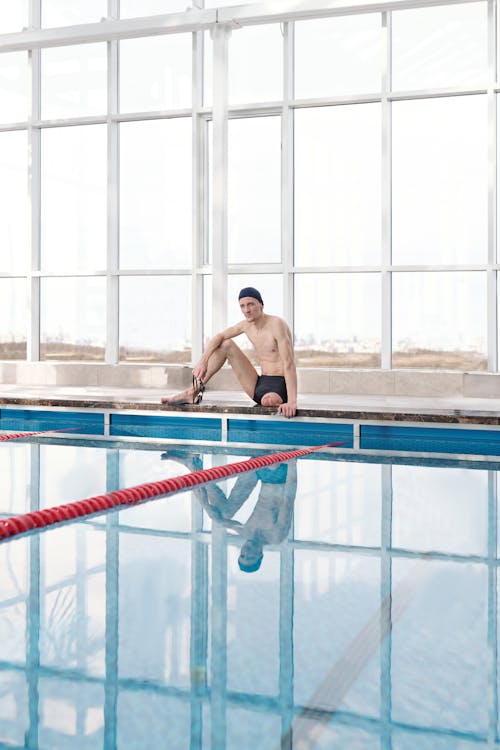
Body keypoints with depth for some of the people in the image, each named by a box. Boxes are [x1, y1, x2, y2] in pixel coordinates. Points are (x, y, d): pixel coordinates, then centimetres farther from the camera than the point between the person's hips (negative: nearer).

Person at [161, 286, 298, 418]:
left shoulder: (276, 324, -18)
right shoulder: (246, 325, 6)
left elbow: (289, 364, -25)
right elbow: (219, 337, 8)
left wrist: (292, 402, -36)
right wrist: (202, 362, -11)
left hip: (279, 385, -7)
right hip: (259, 385, 7)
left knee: (267, 401, -44)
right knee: (226, 344, 5)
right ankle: (195, 391, 4)